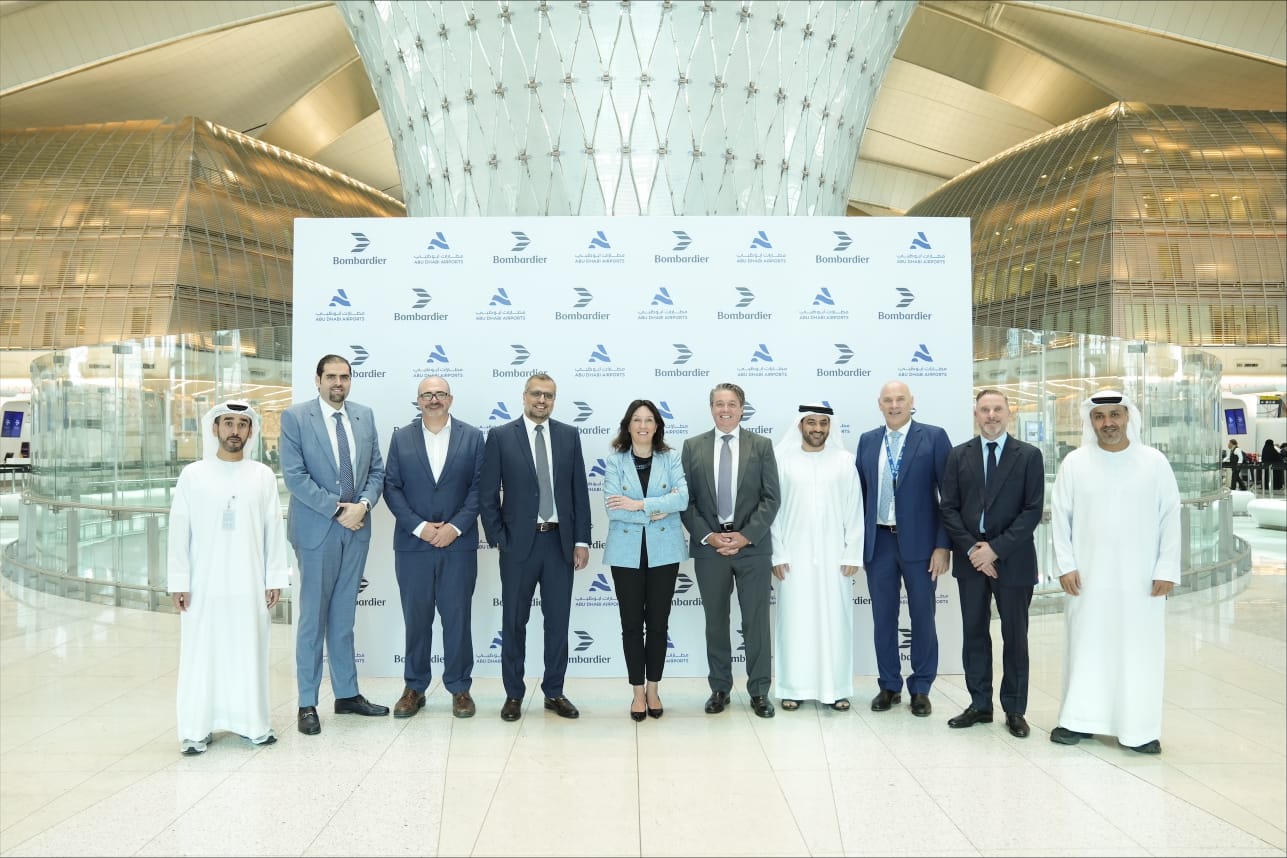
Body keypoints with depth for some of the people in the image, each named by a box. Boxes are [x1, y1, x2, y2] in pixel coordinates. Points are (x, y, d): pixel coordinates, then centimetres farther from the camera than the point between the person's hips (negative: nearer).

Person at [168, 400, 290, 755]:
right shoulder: (193, 475, 0)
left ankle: (252, 722, 19)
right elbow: (179, 533, 0)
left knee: (250, 653, 7)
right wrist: (178, 582, -4)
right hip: (203, 585, -1)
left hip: (250, 585, 1)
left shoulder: (263, 476, 3)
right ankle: (197, 728, 16)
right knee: (201, 655, 5)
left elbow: (273, 531, 3)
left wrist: (275, 578, 1)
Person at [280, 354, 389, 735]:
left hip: (356, 530, 4)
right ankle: (307, 704, 14)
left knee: (344, 617, 13)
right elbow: (295, 476, -12)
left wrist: (363, 504, -10)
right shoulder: (295, 417, -5)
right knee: (313, 618, 4)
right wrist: (338, 510, -15)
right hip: (316, 531, -4)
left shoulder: (365, 416, 8)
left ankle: (347, 694, 23)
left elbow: (376, 469, 8)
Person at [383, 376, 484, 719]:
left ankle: (460, 688, 16)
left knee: (457, 618, 4)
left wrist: (456, 527, -11)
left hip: (458, 543, -1)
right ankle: (414, 688, 21)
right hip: (413, 543, 1)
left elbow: (479, 487, -1)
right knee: (416, 619, 8)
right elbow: (391, 487, 1)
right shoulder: (401, 438, 6)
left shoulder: (472, 437, 4)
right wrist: (418, 526, -10)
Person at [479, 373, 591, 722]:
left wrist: (581, 540, 0)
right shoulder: (500, 436, -1)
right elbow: (487, 494, -1)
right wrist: (498, 539, -6)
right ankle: (513, 694, 21)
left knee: (558, 620, 9)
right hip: (519, 542, -2)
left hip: (560, 541, 2)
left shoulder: (569, 435, 5)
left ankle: (554, 692, 22)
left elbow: (580, 491, 5)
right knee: (514, 621, 8)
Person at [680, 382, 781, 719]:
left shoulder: (761, 445, 3)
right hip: (709, 545, 1)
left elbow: (771, 498, -2)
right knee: (716, 622, 9)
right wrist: (707, 536, -9)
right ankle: (719, 688, 21)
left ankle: (759, 691, 15)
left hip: (753, 545, -1)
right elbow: (686, 499, 2)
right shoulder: (692, 446, 5)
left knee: (756, 621, 4)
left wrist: (746, 536, -11)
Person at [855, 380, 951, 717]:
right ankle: (889, 686, 23)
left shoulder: (933, 437, -3)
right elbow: (860, 493, 10)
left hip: (919, 542, -3)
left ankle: (920, 689, 21)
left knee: (922, 618, 8)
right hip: (878, 541, 3)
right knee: (883, 617, 10)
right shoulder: (867, 440, 8)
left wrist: (943, 545, -10)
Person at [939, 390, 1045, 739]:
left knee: (1015, 636, 6)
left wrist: (996, 549, -13)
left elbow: (1033, 510, -7)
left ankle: (1015, 710, 17)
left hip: (1013, 559, -2)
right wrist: (971, 548, -9)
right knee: (974, 632, 8)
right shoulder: (959, 455, 6)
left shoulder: (1029, 455, -1)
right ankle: (980, 704, 19)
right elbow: (948, 508, 3)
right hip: (970, 557, 2)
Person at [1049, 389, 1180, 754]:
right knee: (1086, 646, 8)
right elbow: (1060, 516, 2)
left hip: (1141, 578, 0)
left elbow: (1170, 517, 1)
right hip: (1087, 577, 0)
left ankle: (1139, 729, 16)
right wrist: (1065, 565, -4)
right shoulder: (1075, 463, -1)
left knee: (1140, 651, 5)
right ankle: (1080, 720, 18)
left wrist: (1167, 569, -4)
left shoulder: (1155, 462, -1)